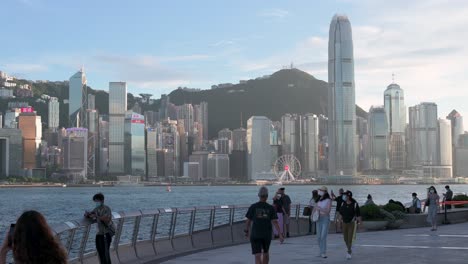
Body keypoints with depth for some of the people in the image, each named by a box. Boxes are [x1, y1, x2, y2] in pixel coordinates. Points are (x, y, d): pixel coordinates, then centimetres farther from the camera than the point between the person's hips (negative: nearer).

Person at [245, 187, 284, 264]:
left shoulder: (253, 207, -5)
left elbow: (248, 221, 0)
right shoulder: (271, 208, -4)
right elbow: (275, 222, -11)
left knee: (257, 256, -6)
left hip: (255, 234, -2)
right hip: (267, 234, 2)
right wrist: (280, 235, -13)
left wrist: (246, 231, 17)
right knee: (265, 252, 26)